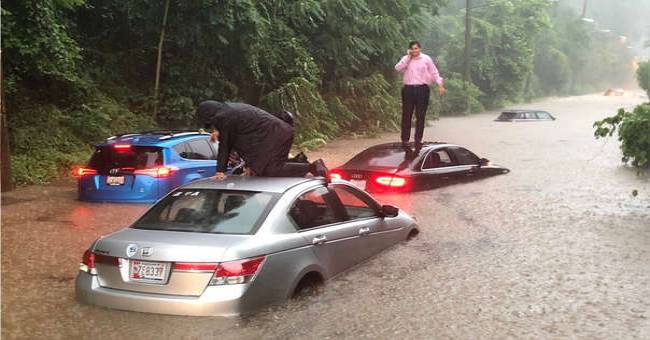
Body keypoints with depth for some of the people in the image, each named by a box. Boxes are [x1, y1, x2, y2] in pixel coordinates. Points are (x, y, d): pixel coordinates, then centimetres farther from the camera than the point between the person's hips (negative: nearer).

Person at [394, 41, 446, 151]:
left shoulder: (426, 59, 8)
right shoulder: (406, 59, 10)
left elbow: (434, 72, 8)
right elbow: (398, 68, -7)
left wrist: (440, 85, -1)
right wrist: (408, 58, -6)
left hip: (422, 89, -1)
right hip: (408, 89, 1)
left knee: (420, 116, 1)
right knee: (406, 115, 1)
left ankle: (418, 140, 9)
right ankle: (405, 139, 7)